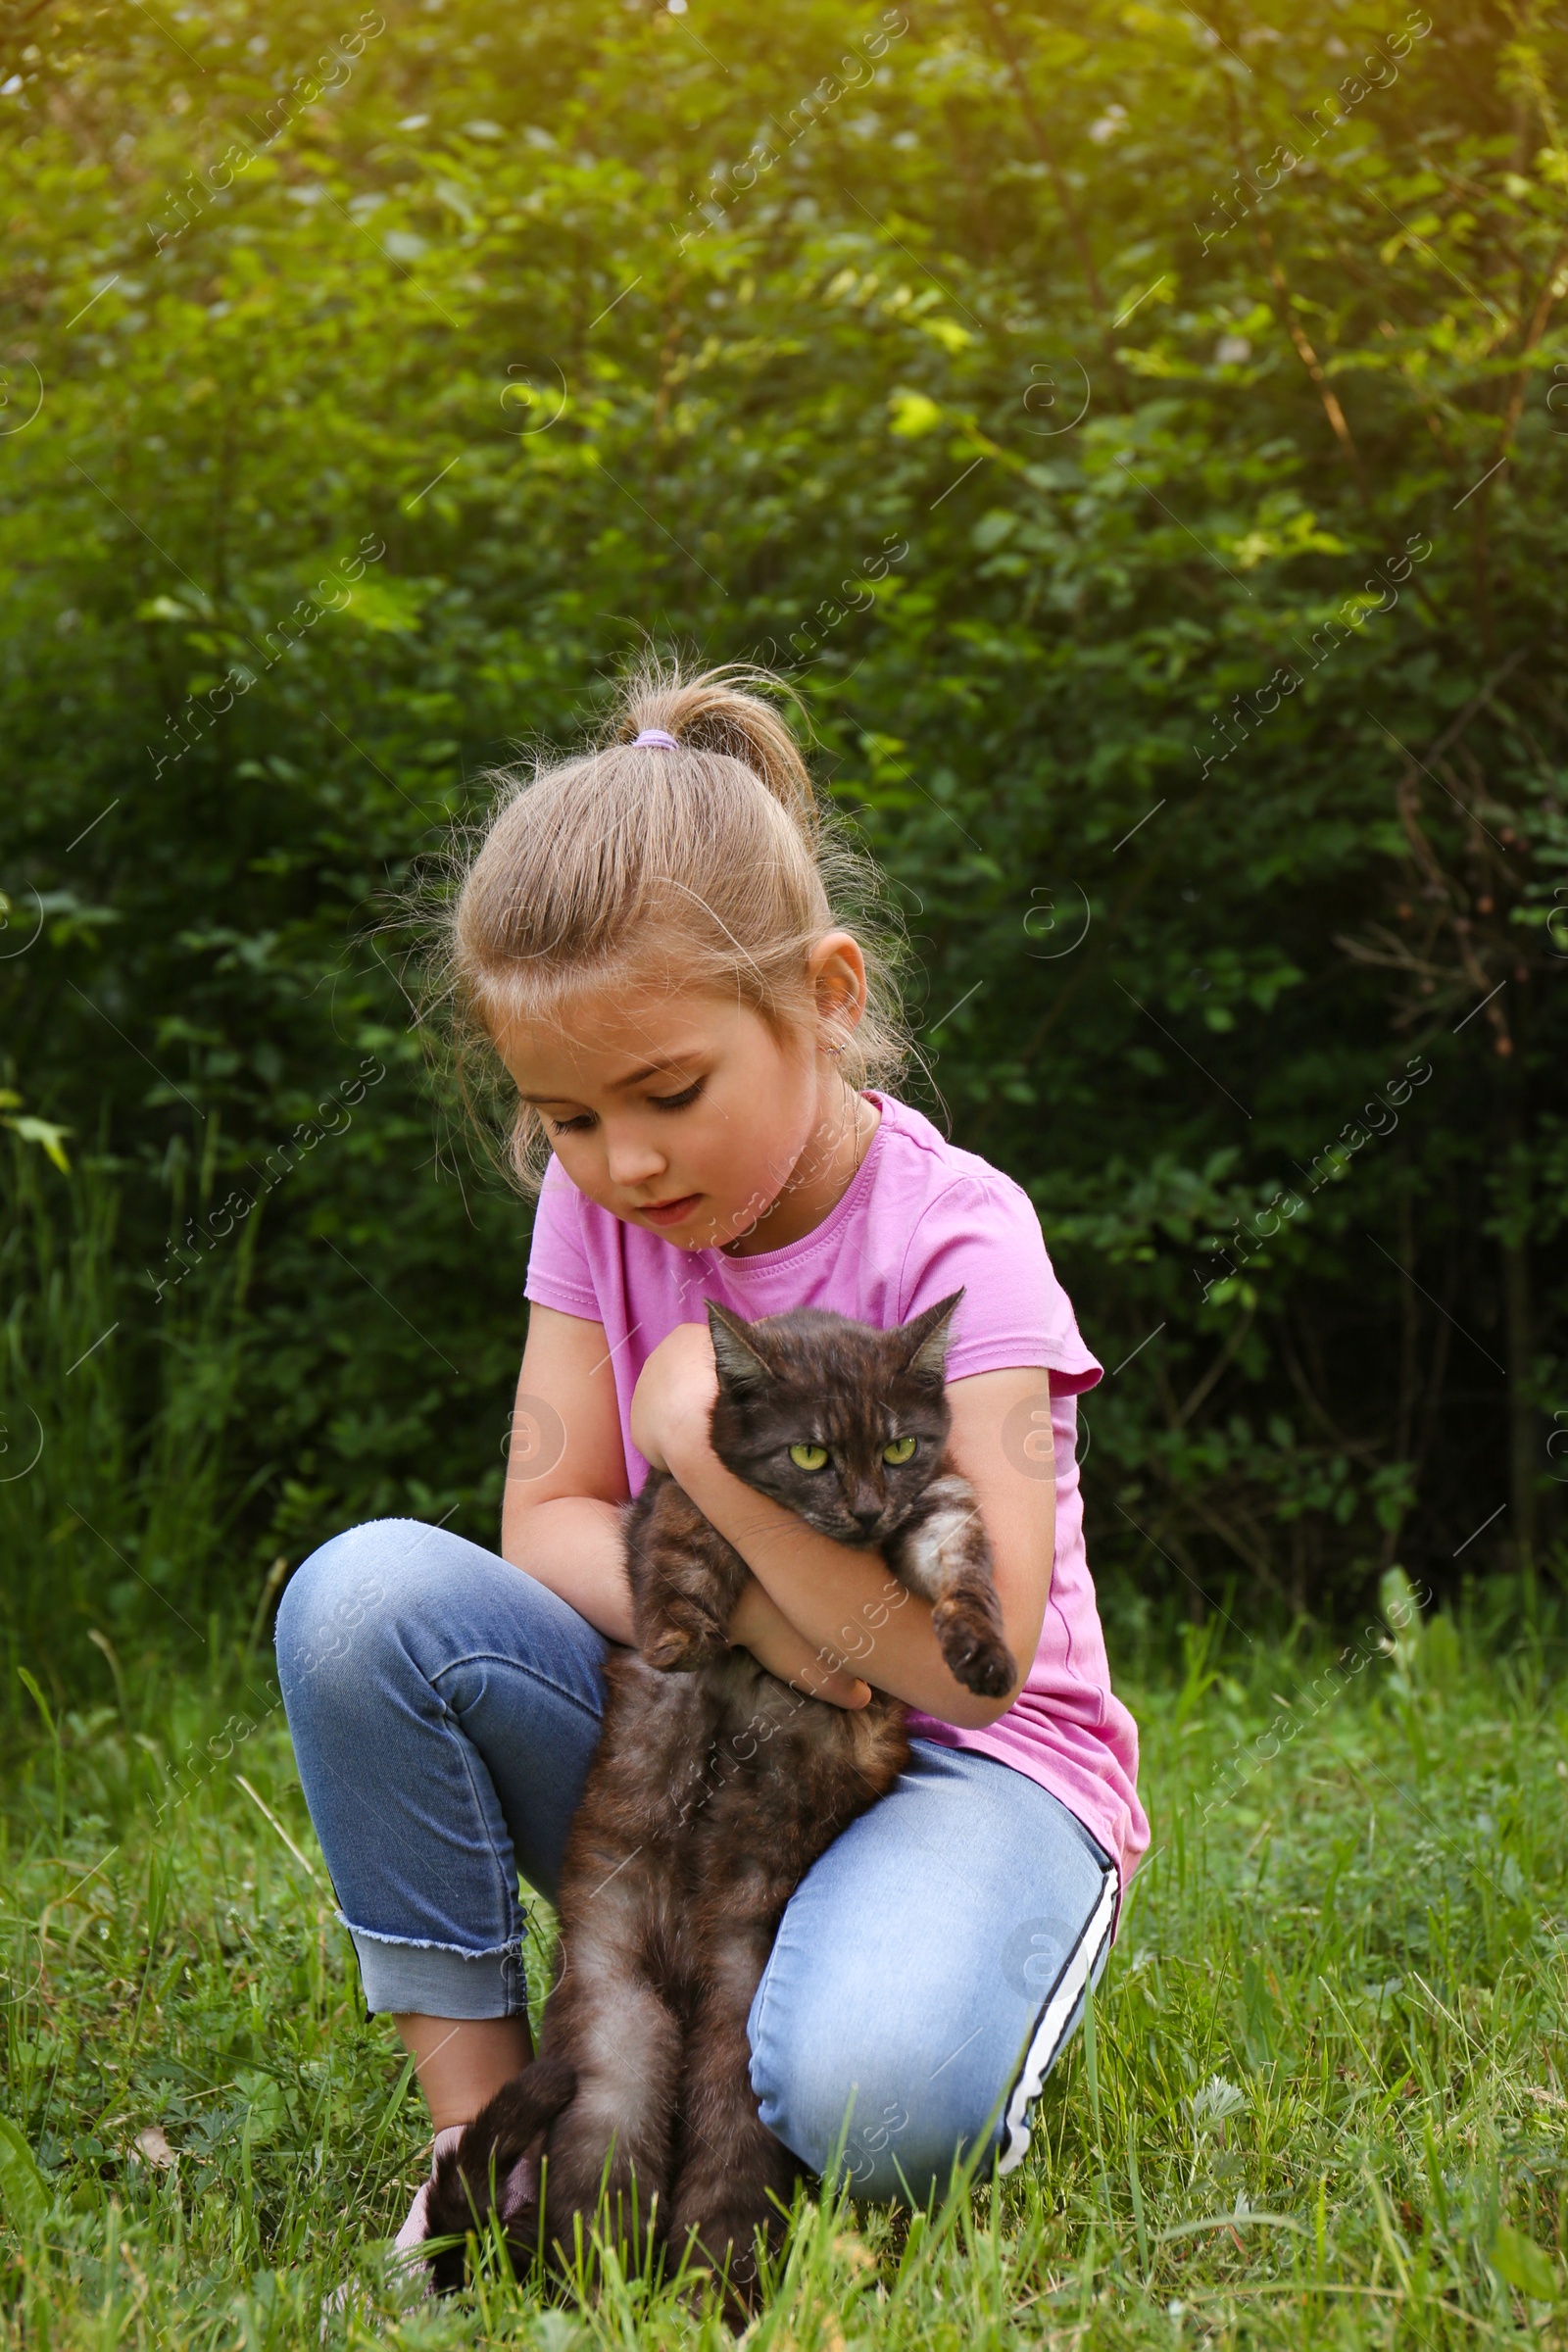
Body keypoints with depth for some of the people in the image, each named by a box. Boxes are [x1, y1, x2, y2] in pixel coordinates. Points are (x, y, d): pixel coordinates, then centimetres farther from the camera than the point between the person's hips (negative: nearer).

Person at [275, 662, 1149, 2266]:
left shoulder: (956, 1243, -18)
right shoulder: (595, 1208, -2)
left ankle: (967, 2011, 1)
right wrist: (733, 1608, -23)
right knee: (366, 1591, -21)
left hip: (965, 1767, -4)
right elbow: (545, 1525, -2)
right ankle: (477, 2104, -11)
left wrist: (710, 1445, -27)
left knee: (864, 2100, -37)